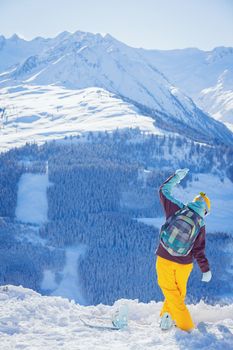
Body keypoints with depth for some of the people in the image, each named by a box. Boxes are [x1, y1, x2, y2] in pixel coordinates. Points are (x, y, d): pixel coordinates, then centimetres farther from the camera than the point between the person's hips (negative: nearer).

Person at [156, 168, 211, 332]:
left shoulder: (177, 209, -6)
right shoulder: (200, 225, -7)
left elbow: (164, 190, 5)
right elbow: (199, 251, -7)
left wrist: (177, 176, 16)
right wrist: (206, 270, 4)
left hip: (164, 260, 1)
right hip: (184, 265, 0)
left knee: (171, 293, 10)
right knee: (179, 292, 23)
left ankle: (186, 327, 8)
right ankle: (168, 316, 15)